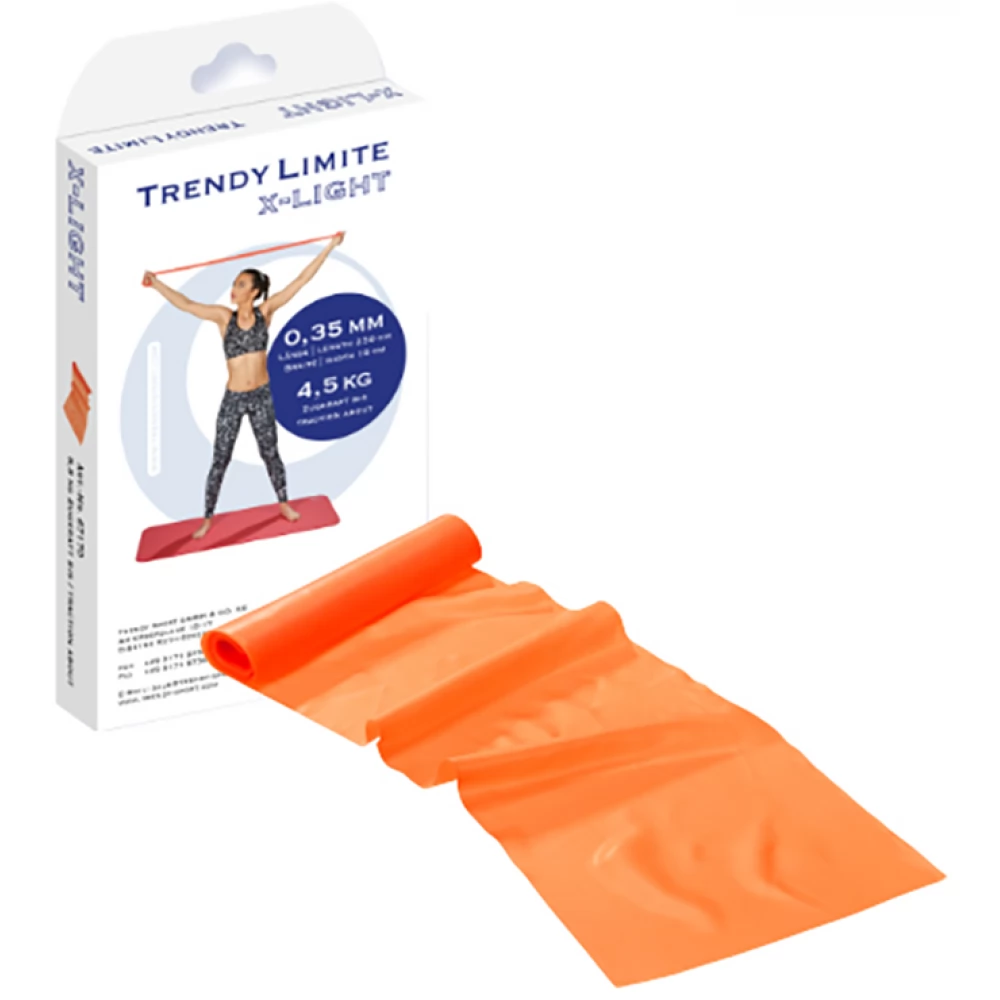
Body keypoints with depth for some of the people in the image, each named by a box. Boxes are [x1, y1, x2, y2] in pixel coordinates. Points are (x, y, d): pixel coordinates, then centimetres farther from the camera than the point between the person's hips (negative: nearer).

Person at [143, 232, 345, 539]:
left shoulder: (265, 311, -5)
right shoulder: (224, 316, -7)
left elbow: (300, 281, -5)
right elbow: (185, 304, -15)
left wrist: (330, 247, -6)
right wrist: (156, 284, -25)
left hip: (262, 397, 1)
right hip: (233, 399, -1)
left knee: (270, 453, 15)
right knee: (220, 460, 4)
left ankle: (283, 503, 34)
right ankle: (208, 518, 13)